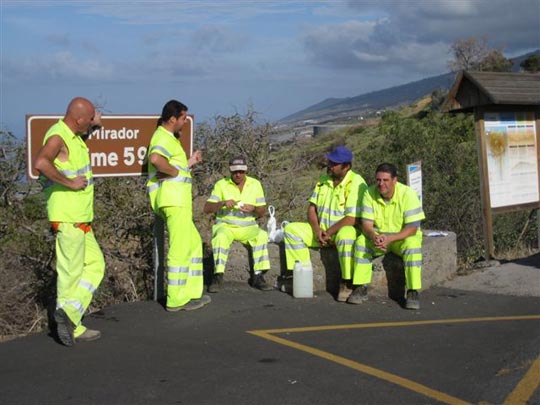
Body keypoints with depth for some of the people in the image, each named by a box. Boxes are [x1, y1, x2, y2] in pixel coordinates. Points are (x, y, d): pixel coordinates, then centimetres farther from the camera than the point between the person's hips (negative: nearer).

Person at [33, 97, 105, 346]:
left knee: (95, 265, 11)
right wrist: (70, 182, -26)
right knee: (70, 271, -3)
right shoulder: (57, 136, -15)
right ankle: (69, 319, 4)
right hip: (67, 217, -10)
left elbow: (83, 134, 40)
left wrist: (94, 124, 20)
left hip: (81, 218, 10)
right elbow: (40, 162, -34)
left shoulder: (73, 135, 14)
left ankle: (70, 314, 6)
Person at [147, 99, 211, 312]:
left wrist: (190, 162, 29)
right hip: (173, 199, -11)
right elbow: (155, 159, -33)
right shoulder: (164, 137, -11)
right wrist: (176, 171, -19)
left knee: (194, 243, 17)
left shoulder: (166, 137, 24)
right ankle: (177, 300, -3)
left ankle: (192, 292, 22)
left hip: (177, 201, 11)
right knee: (180, 249, -7)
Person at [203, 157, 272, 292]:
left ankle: (258, 276, -24)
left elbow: (263, 212, 7)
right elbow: (206, 209, -4)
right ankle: (218, 277, -31)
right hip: (225, 226, -1)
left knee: (261, 235, -30)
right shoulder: (221, 184, 1)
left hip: (248, 227, 2)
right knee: (221, 237, -36)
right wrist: (222, 203, -23)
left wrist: (253, 209, -17)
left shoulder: (255, 184, 6)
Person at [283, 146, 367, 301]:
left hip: (343, 230, -7)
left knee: (345, 235, -41)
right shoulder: (323, 180, 8)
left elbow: (352, 219, -21)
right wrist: (317, 230, -11)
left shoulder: (356, 183, -15)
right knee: (291, 229, -8)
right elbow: (312, 207, 7)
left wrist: (328, 233, -19)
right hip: (321, 230, 7)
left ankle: (347, 283, -25)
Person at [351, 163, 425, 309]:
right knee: (361, 240, -26)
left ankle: (413, 292, -29)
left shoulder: (408, 194, -19)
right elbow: (366, 224, -12)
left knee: (412, 245, -35)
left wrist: (389, 239, -36)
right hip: (378, 236, 3)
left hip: (403, 237, -2)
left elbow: (412, 228, -22)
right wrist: (374, 236, -36)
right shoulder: (370, 194, -10)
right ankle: (361, 288, -21)